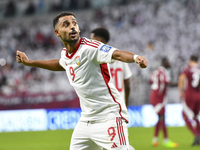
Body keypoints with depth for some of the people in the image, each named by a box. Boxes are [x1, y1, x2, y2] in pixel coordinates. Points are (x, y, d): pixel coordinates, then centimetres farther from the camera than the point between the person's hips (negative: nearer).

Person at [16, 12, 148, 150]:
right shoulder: (65, 53, 7)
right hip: (86, 120, 8)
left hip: (109, 116, -8)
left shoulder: (90, 48, -16)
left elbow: (117, 54, -33)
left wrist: (135, 57, -55)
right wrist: (29, 62, 40)